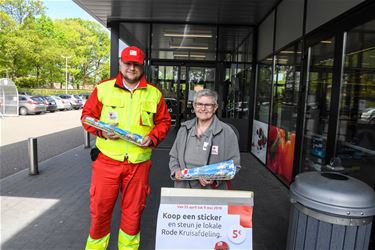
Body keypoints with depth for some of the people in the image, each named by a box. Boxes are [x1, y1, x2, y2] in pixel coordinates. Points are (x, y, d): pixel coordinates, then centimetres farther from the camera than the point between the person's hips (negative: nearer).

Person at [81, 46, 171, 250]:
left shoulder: (154, 94, 5)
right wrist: (102, 131, -11)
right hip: (106, 161, -1)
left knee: (133, 210, 14)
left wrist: (153, 137, -8)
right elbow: (87, 115, 6)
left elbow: (164, 121, 9)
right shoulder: (103, 88, 1)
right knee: (100, 207, 9)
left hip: (138, 163, 1)